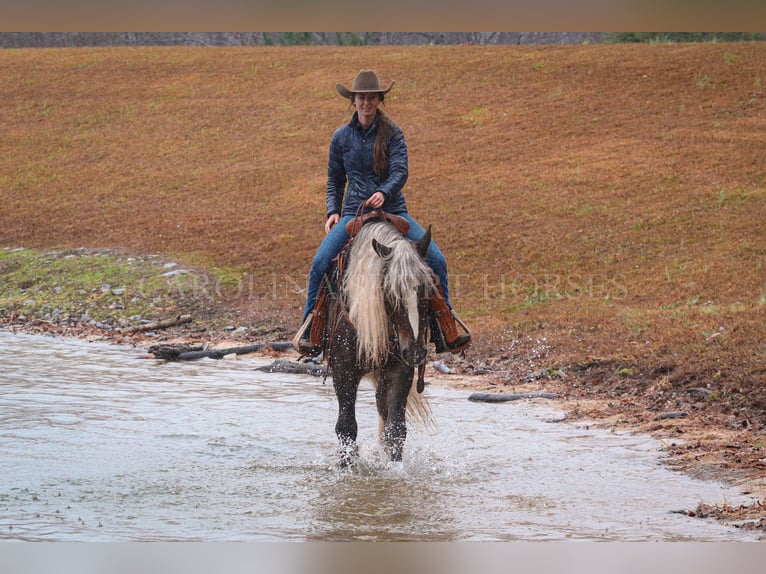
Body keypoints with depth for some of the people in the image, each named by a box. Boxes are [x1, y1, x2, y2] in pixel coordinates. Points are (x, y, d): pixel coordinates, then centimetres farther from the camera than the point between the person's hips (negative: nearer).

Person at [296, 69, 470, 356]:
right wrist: (333, 212, 0)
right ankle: (310, 330, -10)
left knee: (436, 260, -15)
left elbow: (400, 171, -12)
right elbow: (335, 180, 15)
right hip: (354, 212, 1)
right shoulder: (341, 137, 6)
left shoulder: (392, 133, 0)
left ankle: (445, 331, -4)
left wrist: (384, 193, -32)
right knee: (320, 263, -22)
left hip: (392, 211, -1)